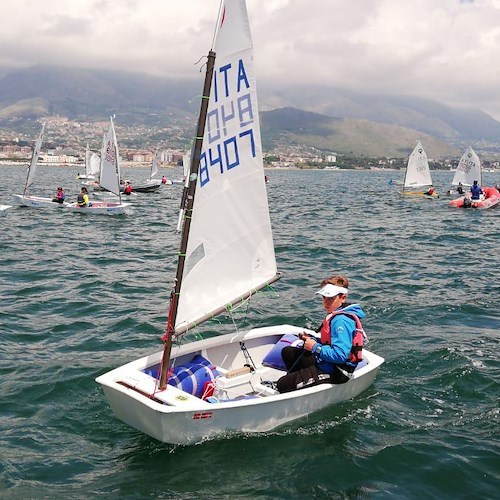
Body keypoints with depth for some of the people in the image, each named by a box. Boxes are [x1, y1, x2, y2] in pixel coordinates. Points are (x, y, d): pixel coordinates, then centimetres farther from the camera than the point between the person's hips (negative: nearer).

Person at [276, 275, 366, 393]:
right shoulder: (335, 315, 8)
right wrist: (312, 340, 2)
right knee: (287, 352, 23)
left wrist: (315, 347, -20)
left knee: (282, 385, -19)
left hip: (335, 371, -11)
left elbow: (340, 355, -33)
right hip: (325, 361, 11)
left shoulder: (341, 321, -25)